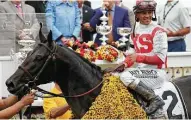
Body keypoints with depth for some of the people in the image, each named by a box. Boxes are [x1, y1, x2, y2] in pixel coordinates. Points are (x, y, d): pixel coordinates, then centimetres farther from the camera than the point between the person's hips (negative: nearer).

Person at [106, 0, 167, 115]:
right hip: (140, 70, 8)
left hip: (156, 72, -8)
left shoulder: (158, 31, -10)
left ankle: (155, 99, -22)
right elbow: (133, 54, 13)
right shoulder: (136, 31, 12)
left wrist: (139, 57, -22)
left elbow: (160, 58, -14)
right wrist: (125, 64, -7)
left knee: (126, 76, -28)